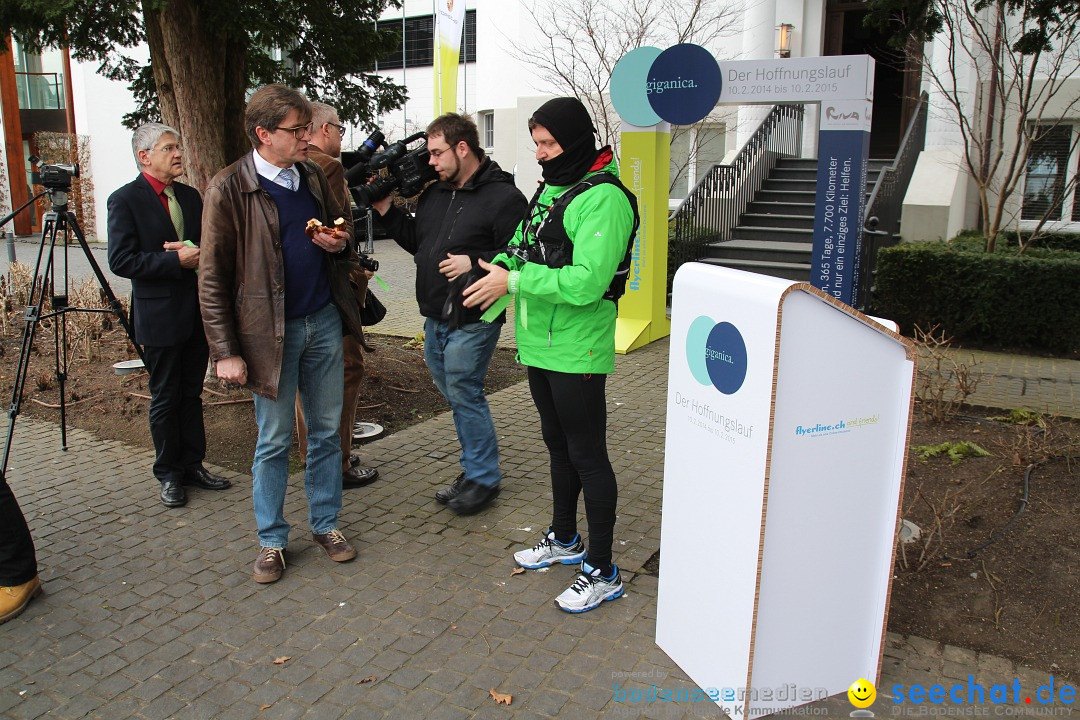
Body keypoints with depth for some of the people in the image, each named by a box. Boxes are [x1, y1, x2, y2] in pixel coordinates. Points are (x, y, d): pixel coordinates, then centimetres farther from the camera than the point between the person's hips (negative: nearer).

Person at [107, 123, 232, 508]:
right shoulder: (125, 200, -8)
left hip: (197, 312, 6)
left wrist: (199, 253, -7)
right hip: (160, 317, -6)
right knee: (165, 399, 6)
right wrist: (178, 260, -21)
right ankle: (169, 474, 19)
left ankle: (193, 465, 26)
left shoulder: (190, 196, 10)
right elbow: (121, 261, -15)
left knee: (191, 394, 14)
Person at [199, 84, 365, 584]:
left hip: (324, 322, 5)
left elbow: (340, 230, 22)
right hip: (270, 332, -5)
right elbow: (213, 278, -9)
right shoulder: (228, 190, -10)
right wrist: (225, 352, -12)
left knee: (326, 431, 12)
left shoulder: (312, 177, 7)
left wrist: (340, 244, -4)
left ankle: (325, 524, 29)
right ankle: (271, 540, 23)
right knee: (274, 440, 6)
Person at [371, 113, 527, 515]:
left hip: (471, 321, -9)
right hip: (435, 318, 9)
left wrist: (474, 262, -22)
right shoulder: (435, 194, 13)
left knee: (464, 395, -4)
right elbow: (416, 241, 21)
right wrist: (386, 210, 10)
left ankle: (483, 479, 13)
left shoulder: (503, 197, -12)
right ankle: (474, 471, 30)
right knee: (455, 395, 15)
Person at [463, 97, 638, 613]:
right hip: (540, 346, 9)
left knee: (587, 456, 0)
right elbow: (525, 252, 18)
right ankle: (564, 539, 40)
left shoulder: (604, 198, -18)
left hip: (577, 352, -9)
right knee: (558, 445, 21)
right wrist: (494, 267, -3)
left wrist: (514, 281, -22)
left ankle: (602, 571, 14)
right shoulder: (550, 189, 13)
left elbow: (587, 281, -27)